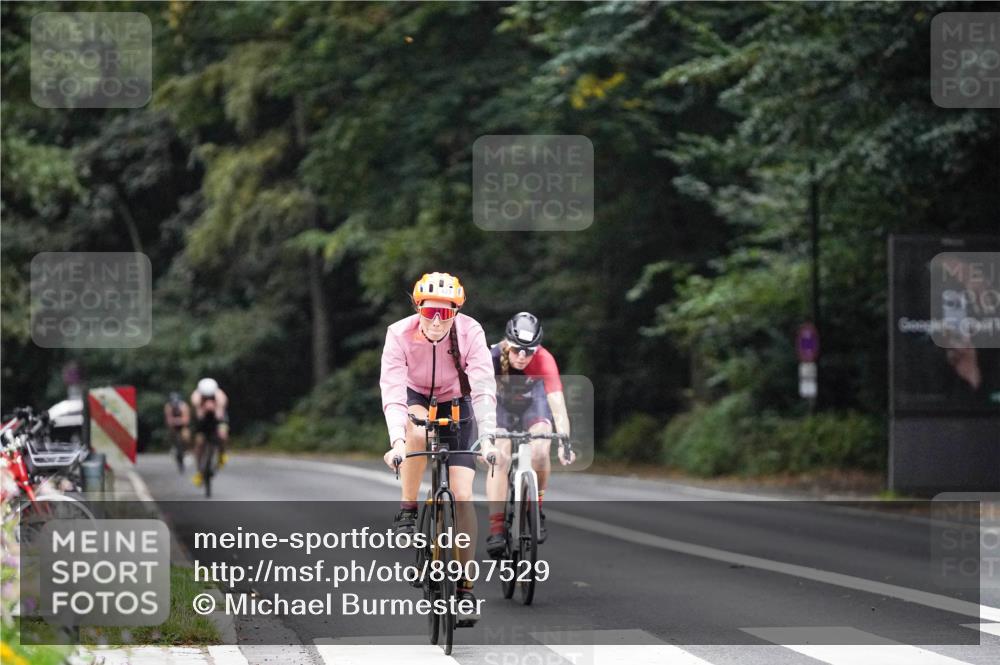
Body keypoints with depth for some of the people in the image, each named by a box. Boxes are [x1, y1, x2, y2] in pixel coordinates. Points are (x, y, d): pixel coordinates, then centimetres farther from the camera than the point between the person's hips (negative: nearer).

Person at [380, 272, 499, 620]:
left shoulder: (470, 332, -26)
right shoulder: (400, 334, -26)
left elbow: (484, 389, -31)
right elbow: (392, 391, -33)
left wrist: (487, 438, -43)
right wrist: (397, 440, -46)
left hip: (457, 406, 0)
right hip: (416, 402, 0)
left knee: (463, 496, -11)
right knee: (418, 432, -38)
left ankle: (466, 586, -3)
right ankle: (407, 511, -18)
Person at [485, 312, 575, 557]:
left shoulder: (544, 360, -34)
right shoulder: (493, 358, -34)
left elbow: (557, 402, -40)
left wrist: (565, 442, -52)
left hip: (533, 404, 0)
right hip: (502, 405, 0)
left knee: (540, 452, -26)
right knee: (498, 459, -21)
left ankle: (536, 509, -2)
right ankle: (496, 529, -19)